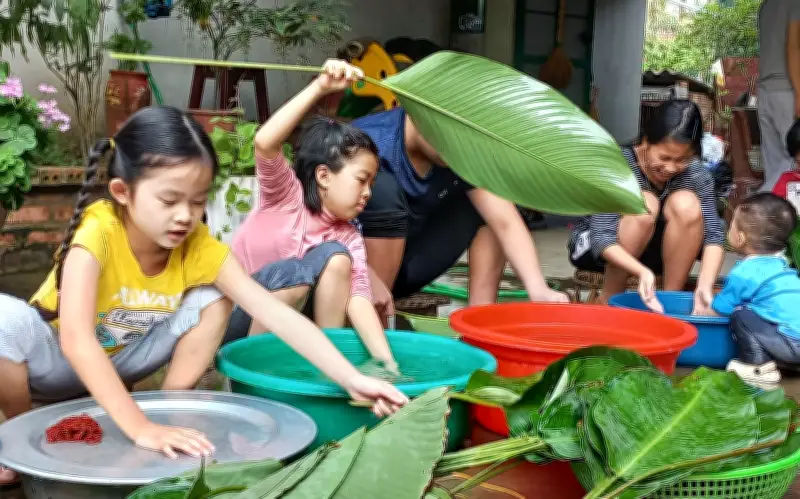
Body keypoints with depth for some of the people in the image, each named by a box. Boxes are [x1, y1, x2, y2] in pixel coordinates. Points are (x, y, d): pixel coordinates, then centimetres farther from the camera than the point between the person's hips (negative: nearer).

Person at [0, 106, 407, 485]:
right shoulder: (98, 231, -34)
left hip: (117, 360, 3)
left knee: (212, 300, -17)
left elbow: (280, 316, -26)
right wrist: (140, 428, -54)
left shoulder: (200, 248, -21)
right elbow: (75, 339, -45)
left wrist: (352, 380, -37)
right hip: (54, 358, -3)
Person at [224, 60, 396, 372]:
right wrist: (319, 88, -41)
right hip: (234, 314, -4)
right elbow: (264, 144, -34)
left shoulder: (348, 239, -4)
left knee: (335, 257, -19)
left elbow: (358, 298, -17)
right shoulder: (286, 195, -14)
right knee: (292, 272, -34)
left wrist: (387, 362, -31)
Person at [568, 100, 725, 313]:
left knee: (686, 204, -26)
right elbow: (602, 239, -33)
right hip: (594, 248, -3)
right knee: (644, 205, -33)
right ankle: (608, 299, -16)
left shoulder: (697, 176, -17)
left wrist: (705, 285, -41)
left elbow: (713, 235, -23)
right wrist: (642, 271, -50)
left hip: (652, 251, 3)